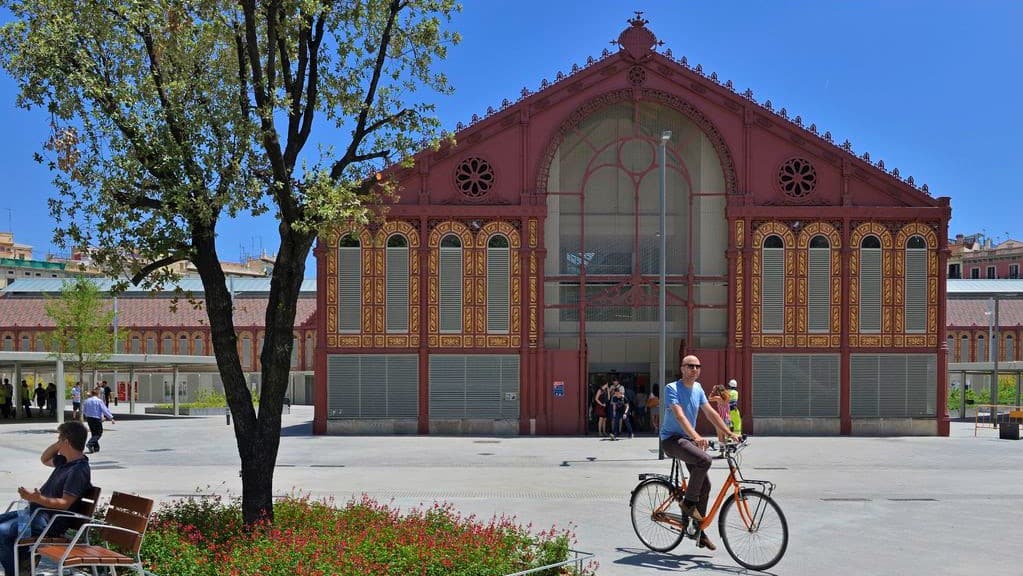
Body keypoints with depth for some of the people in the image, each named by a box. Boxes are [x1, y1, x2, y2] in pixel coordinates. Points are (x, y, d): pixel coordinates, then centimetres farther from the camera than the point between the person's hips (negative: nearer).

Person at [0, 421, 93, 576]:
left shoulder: (79, 471, -21)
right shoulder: (67, 461, 10)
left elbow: (64, 504, -25)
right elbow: (44, 459, 28)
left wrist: (38, 499, -36)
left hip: (48, 520, -11)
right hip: (36, 510, 11)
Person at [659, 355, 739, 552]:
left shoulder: (698, 388, 10)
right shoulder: (672, 389, -14)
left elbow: (711, 413, 10)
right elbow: (679, 416, -27)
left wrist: (729, 433, 1)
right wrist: (696, 437, -40)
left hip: (688, 439, 8)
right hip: (671, 439, -8)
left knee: (705, 486, 3)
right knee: (704, 460, -32)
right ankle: (688, 502, -14)